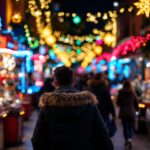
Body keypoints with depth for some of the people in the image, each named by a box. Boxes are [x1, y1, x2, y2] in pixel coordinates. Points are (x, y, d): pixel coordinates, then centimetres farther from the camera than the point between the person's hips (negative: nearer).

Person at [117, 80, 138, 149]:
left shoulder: (120, 93, -7)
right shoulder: (133, 93, -5)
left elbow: (118, 103, -1)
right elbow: (136, 103, 3)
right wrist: (136, 109, 20)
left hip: (123, 112, 0)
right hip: (131, 113, 0)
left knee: (125, 127, 12)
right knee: (130, 127, 7)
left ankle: (126, 140, 16)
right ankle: (129, 140, -12)